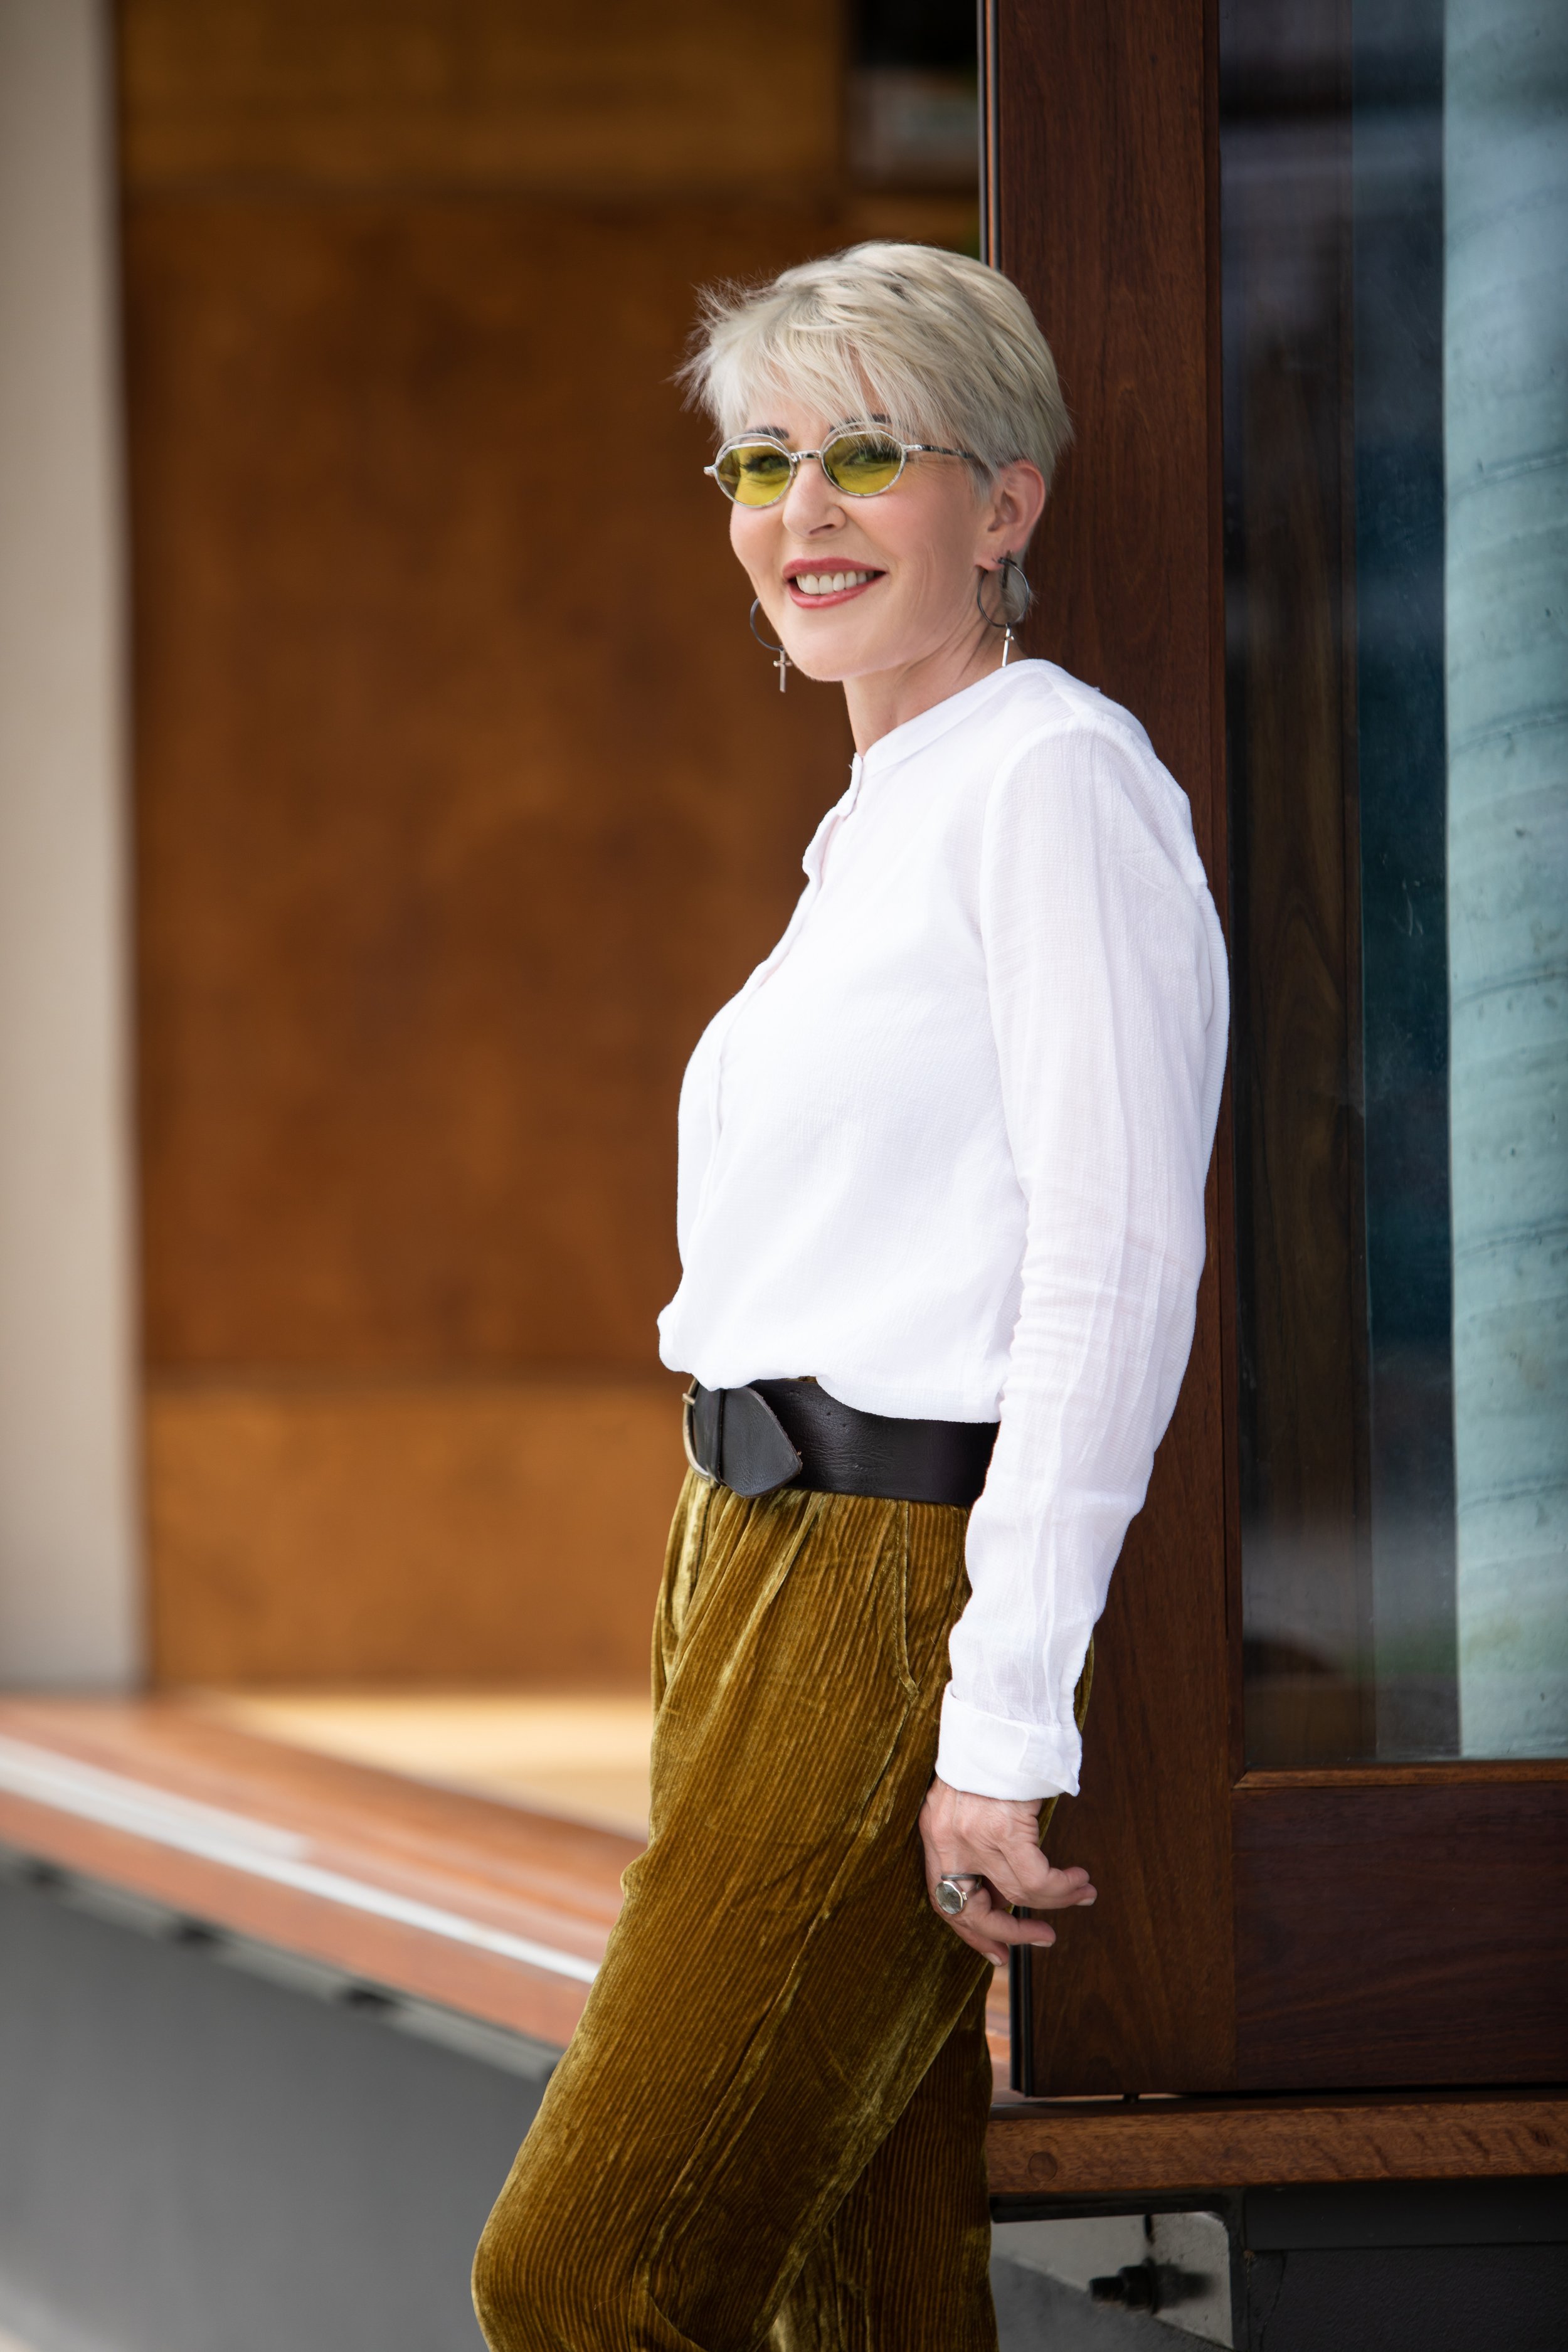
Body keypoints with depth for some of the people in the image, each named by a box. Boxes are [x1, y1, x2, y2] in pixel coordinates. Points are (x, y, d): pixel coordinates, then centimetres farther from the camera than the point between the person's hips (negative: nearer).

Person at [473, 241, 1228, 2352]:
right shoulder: (884, 821, 18)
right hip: (765, 1562, 9)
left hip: (915, 1593, -9)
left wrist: (1008, 1722, -21)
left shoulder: (1055, 778, -11)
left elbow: (1115, 1261, -17)